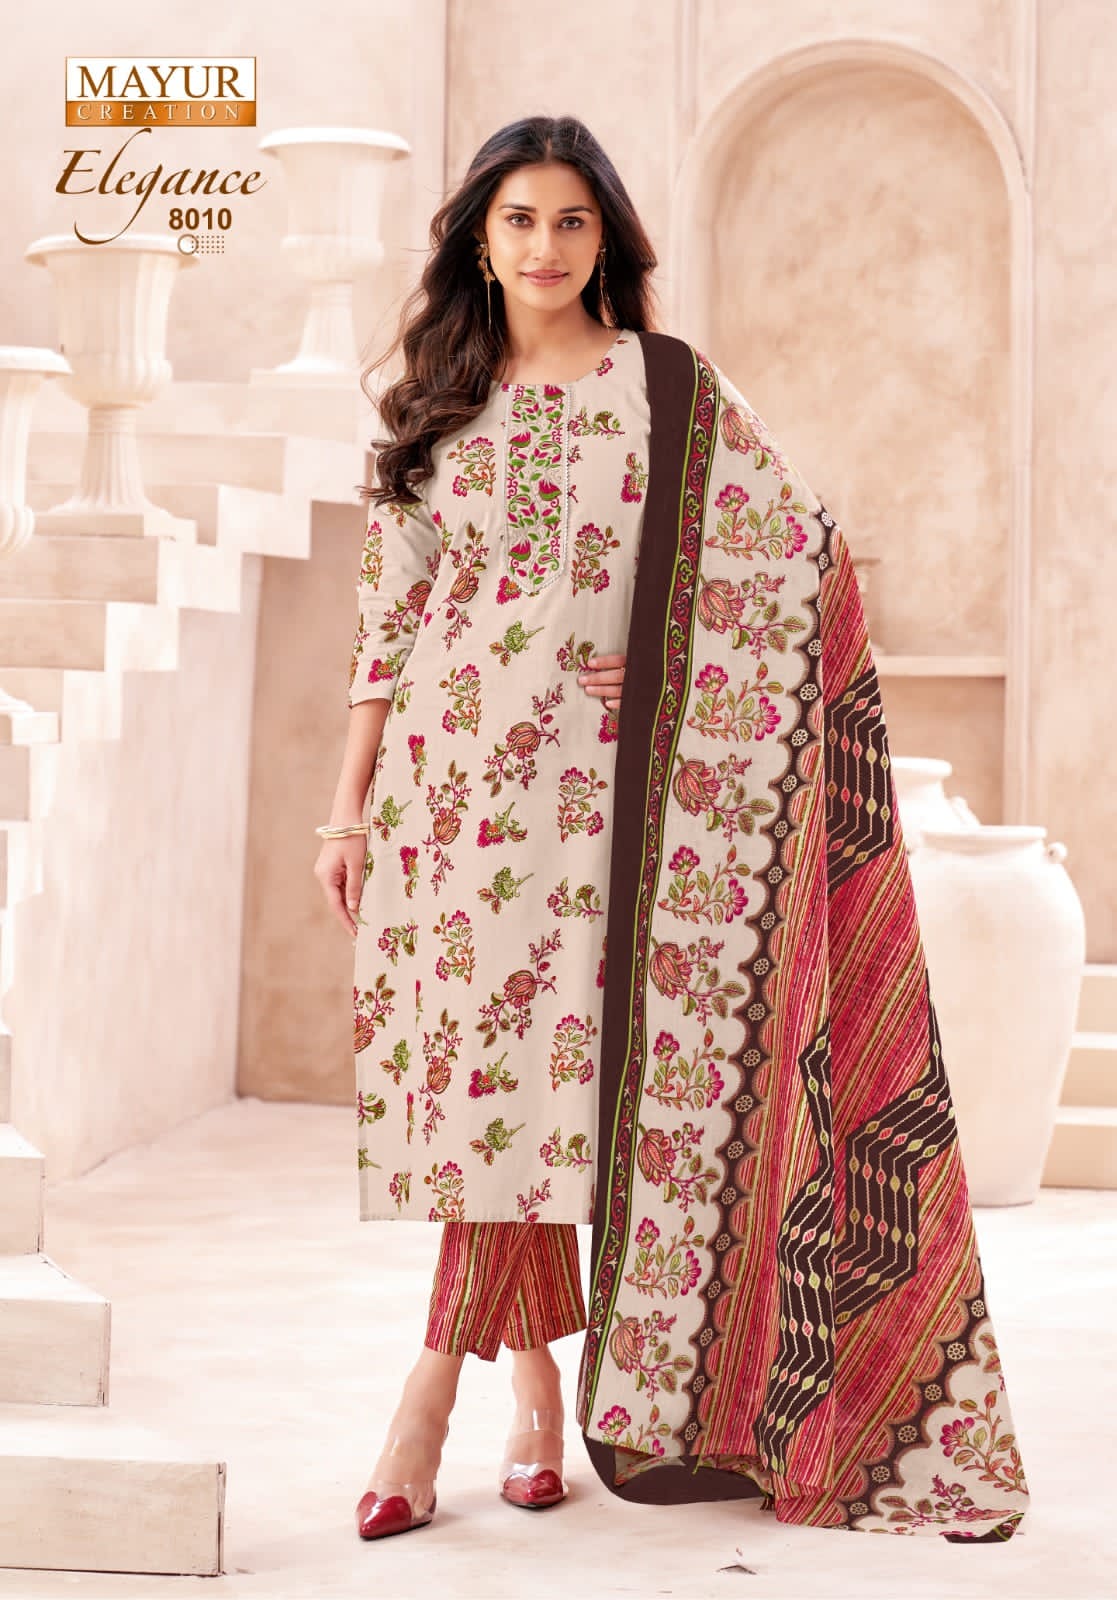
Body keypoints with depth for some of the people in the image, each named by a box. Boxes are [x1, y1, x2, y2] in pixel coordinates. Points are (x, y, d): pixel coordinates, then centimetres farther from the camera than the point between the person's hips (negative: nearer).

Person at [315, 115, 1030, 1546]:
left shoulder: (669, 386, 5)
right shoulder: (436, 405, 12)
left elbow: (801, 548, 3)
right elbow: (390, 621, 11)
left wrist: (654, 653, -6)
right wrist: (349, 807, 7)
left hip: (585, 776, -3)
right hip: (447, 770, 3)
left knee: (532, 1058, -10)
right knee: (496, 1069, 1)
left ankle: (428, 1403, -8)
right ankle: (540, 1389, 11)